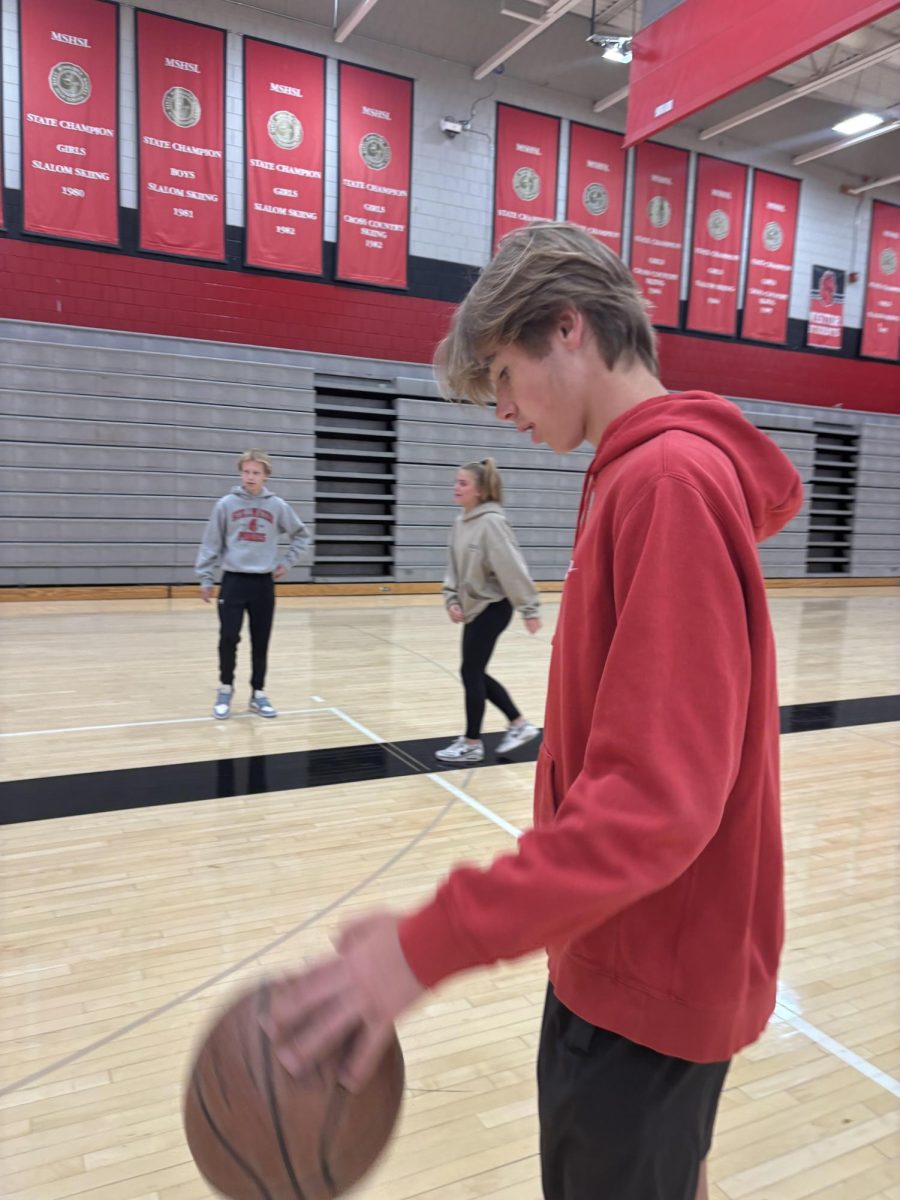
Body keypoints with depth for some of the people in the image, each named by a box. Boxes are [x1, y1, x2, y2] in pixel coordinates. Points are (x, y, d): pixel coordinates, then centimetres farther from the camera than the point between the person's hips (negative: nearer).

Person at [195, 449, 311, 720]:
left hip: (263, 583, 1)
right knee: (228, 639, -6)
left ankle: (258, 694, 18)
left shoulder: (277, 506, 2)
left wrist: (287, 562, 7)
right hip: (234, 581, -1)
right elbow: (211, 544, 2)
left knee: (261, 643, 6)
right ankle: (225, 689, 14)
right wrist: (205, 577, -1)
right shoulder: (226, 504, -1)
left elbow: (302, 535, 15)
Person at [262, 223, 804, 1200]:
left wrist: (430, 943, -30)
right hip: (621, 947, 9)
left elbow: (657, 797, -29)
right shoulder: (642, 472, 8)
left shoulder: (668, 479, -23)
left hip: (648, 981, -9)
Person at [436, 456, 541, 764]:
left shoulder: (491, 522, -19)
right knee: (475, 673, 13)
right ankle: (519, 724, 27)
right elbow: (454, 567, 12)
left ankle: (472, 744, 14)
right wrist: (452, 600, 0)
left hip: (492, 608, -8)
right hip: (474, 608, 8)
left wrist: (529, 608, -19)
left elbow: (513, 567, -19)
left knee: (471, 673, -1)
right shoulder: (460, 523, 7)